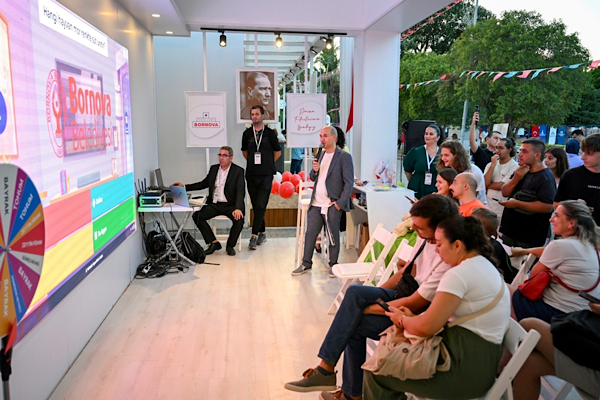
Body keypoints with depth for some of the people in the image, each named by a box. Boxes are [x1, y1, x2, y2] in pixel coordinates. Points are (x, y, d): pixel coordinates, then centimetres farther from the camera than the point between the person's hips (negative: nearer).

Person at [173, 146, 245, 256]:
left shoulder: (238, 171, -4)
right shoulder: (213, 168, 13)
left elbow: (241, 192, -15)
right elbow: (204, 184, 25)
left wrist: (238, 208, -32)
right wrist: (184, 187, 15)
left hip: (230, 205, -4)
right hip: (214, 204, 5)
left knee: (239, 219, -32)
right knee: (197, 216, -18)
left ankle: (230, 245, -4)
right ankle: (214, 243, -4)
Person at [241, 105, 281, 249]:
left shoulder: (270, 133, 1)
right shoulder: (247, 133, 8)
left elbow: (278, 152, 11)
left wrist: (267, 163, 9)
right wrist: (253, 162, 13)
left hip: (266, 175, -3)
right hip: (251, 174, 3)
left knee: (260, 206, -10)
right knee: (256, 206, 8)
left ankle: (254, 236, -9)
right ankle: (262, 233, 21)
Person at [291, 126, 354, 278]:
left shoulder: (344, 157, -7)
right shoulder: (321, 155, 14)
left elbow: (349, 182, -10)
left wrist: (340, 203, -15)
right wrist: (314, 170, -3)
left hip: (332, 205, -6)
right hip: (316, 203, 6)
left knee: (333, 236, 3)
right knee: (310, 233, 8)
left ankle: (333, 265, 19)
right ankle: (306, 264, 19)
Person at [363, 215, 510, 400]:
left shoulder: (459, 274, -19)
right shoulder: (485, 265, 12)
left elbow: (427, 327, -21)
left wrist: (402, 319, -2)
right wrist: (412, 317, 7)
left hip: (466, 367, -10)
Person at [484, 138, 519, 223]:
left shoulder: (515, 167, -10)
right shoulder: (490, 164, 7)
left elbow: (501, 186, -16)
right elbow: (485, 183, -7)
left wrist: (487, 185, -1)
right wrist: (493, 165, -10)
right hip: (488, 209, 5)